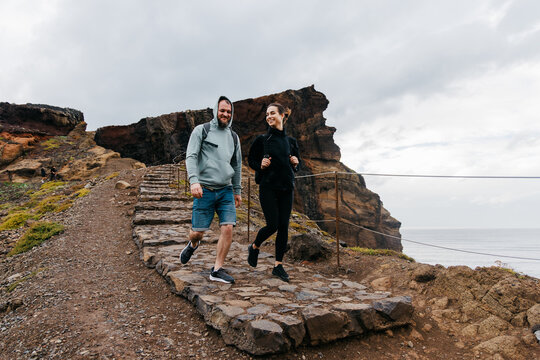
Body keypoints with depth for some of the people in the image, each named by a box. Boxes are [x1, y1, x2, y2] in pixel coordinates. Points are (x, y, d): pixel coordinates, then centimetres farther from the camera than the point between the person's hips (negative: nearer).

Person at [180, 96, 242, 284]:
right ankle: (193, 244, 38)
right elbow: (191, 156, -7)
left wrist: (237, 191, 20)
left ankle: (217, 270, 4)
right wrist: (194, 181, -22)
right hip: (204, 190, -3)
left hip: (226, 190, 4)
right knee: (198, 232, 0)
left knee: (228, 228, -9)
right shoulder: (201, 130, 2)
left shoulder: (233, 136, 15)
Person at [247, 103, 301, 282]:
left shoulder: (290, 141, 10)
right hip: (268, 187, -3)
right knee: (272, 225, -7)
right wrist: (260, 166, -11)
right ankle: (254, 247, 24)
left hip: (286, 188, 3)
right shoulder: (262, 139, 2)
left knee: (283, 227, 1)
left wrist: (296, 162, -2)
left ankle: (278, 265, 12)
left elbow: (297, 162, 20)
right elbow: (251, 159, 9)